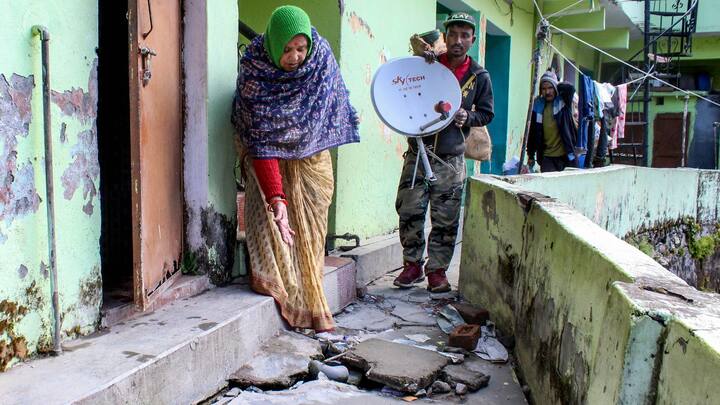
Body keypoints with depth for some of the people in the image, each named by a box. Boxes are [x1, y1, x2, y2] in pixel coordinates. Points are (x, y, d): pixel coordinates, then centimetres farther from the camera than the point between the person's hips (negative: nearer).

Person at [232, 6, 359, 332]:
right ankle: (284, 298, -3)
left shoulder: (322, 57, -18)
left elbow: (333, 107, 2)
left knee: (309, 230, 2)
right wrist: (276, 197, -39)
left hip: (311, 158, 3)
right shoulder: (254, 70, -28)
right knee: (271, 220, -15)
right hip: (268, 158, -2)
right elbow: (261, 141, -32)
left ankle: (308, 303, 10)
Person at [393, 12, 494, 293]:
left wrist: (467, 117, -10)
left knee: (445, 221, 2)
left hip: (451, 159, 0)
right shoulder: (427, 65, 5)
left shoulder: (479, 76, 5)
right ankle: (413, 264, 15)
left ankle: (437, 269, 15)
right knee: (409, 212, 0)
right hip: (418, 153, 1)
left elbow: (486, 113, 12)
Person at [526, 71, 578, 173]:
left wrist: (556, 87, -2)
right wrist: (531, 155, 9)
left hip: (565, 154, -1)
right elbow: (532, 132, 8)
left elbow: (570, 88, -22)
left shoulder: (563, 101, -1)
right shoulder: (537, 105, 4)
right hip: (547, 156, 1)